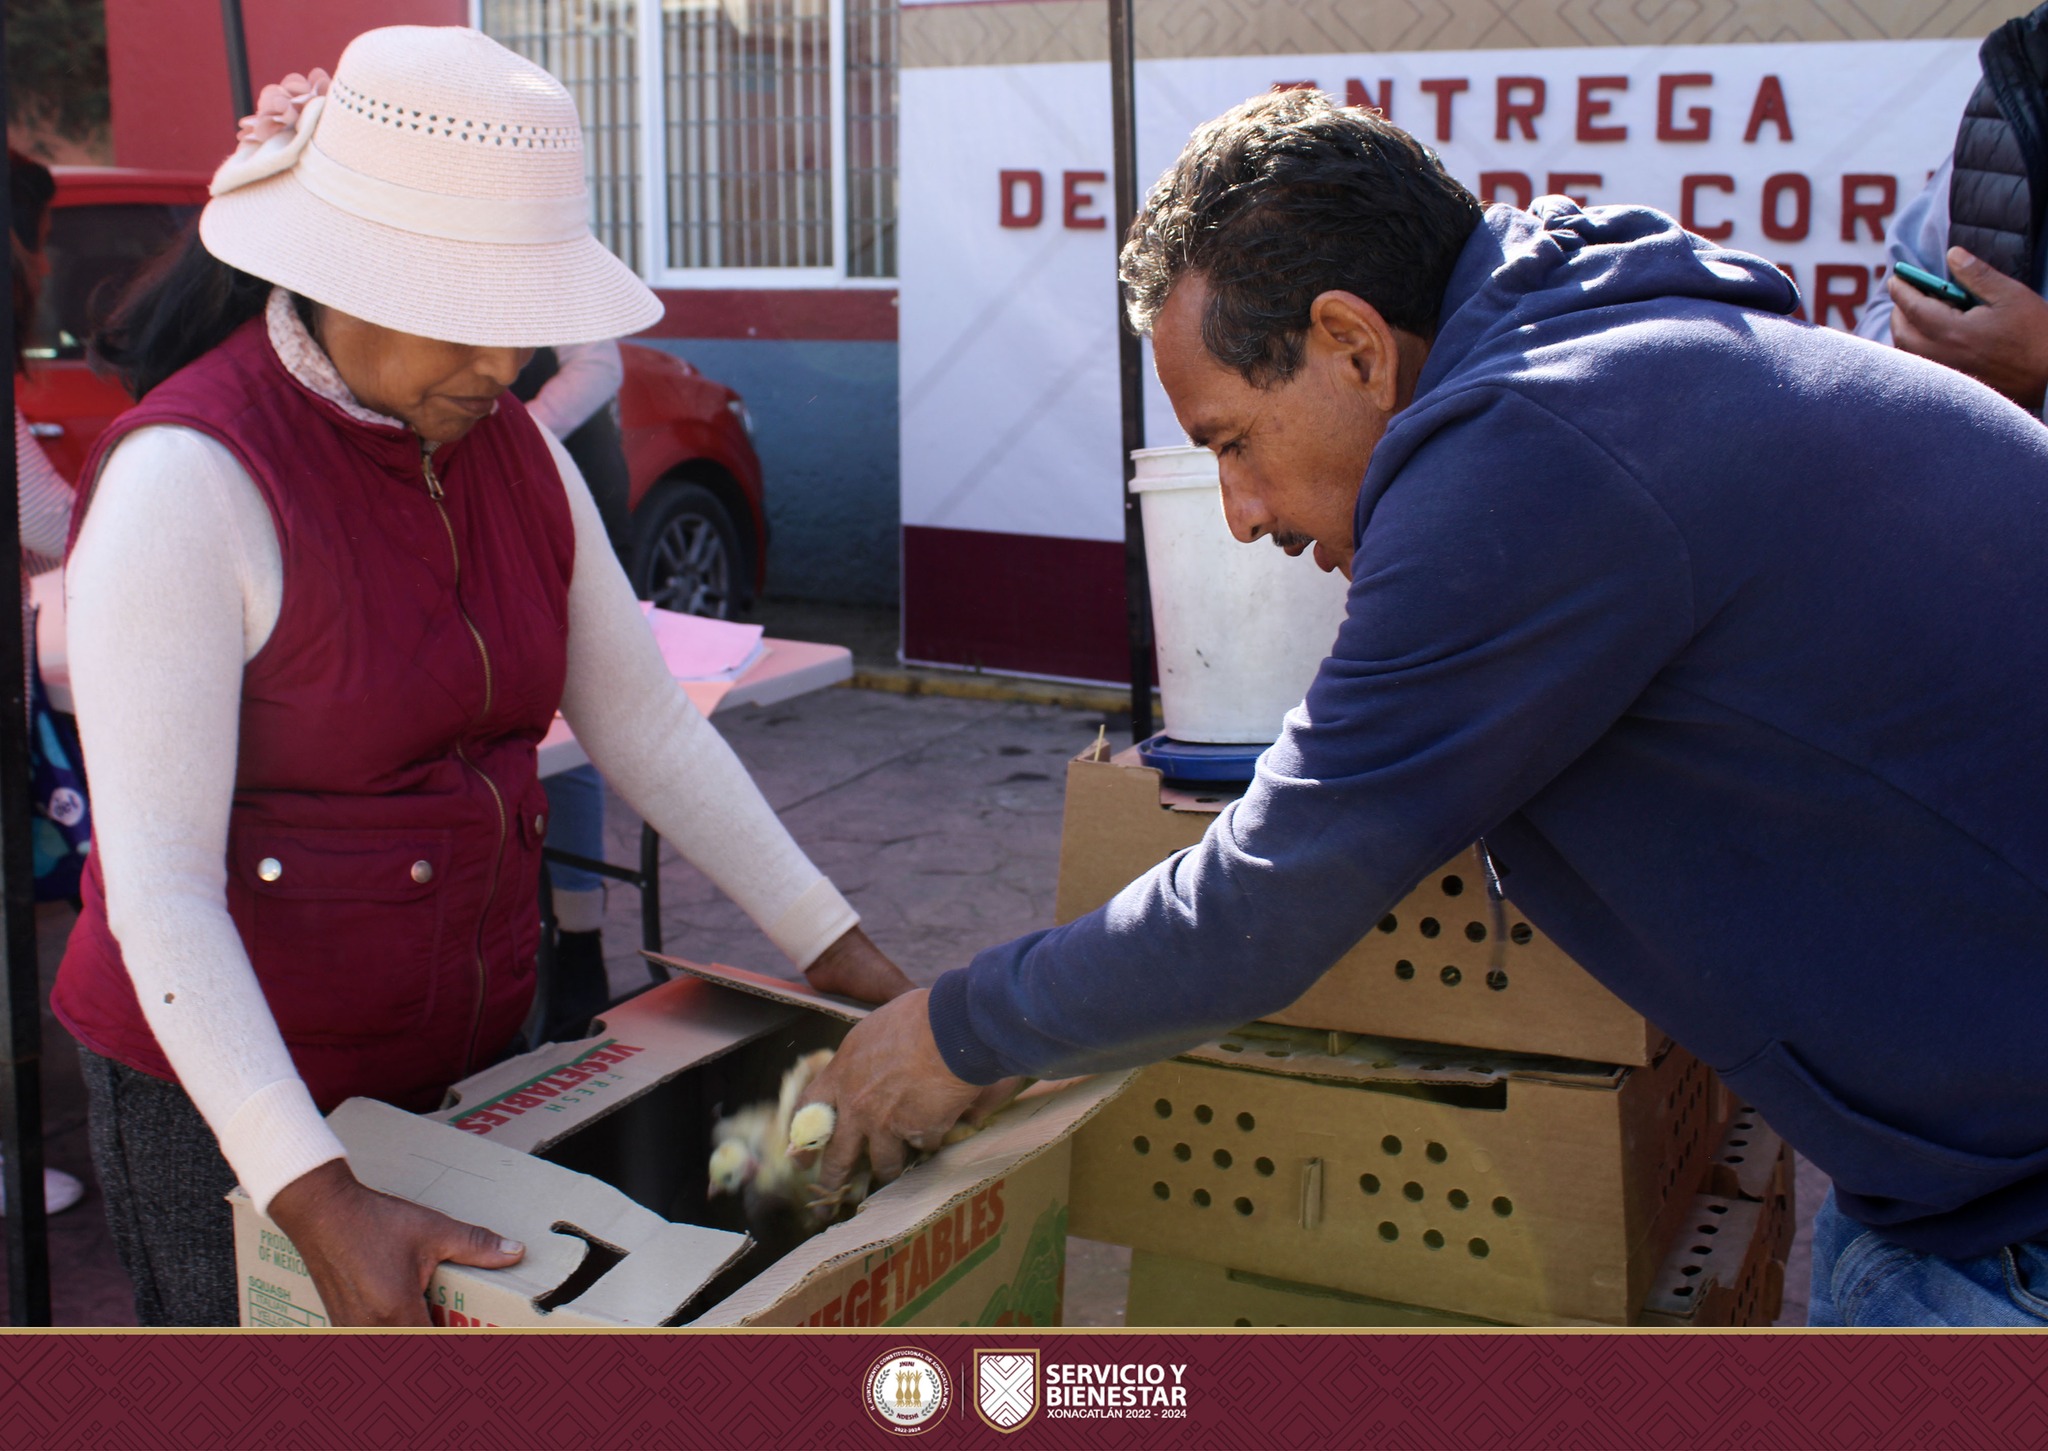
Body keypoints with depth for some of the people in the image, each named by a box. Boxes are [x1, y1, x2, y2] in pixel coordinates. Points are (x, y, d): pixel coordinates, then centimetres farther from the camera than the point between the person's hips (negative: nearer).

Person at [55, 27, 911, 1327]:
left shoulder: (514, 453, 0)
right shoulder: (187, 483, -21)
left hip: (478, 1050, 6)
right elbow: (157, 889, -25)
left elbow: (650, 731, 6)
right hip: (235, 1093, -6)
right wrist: (316, 1197, -32)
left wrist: (838, 949, 1)